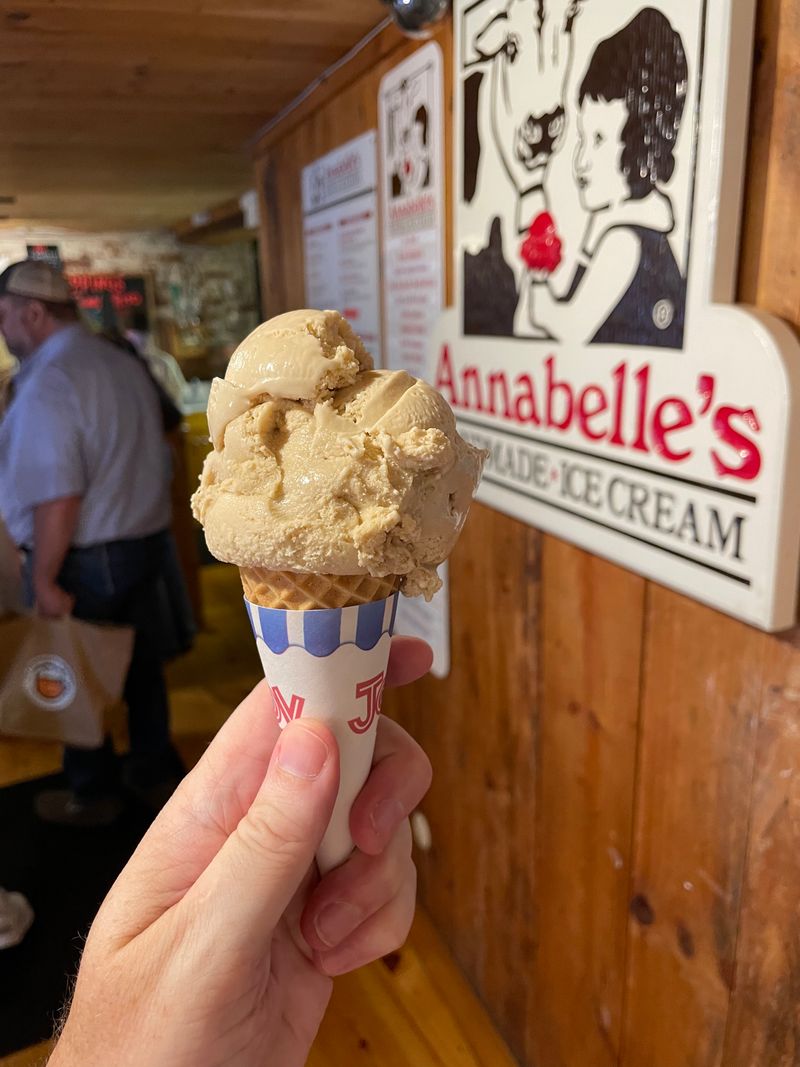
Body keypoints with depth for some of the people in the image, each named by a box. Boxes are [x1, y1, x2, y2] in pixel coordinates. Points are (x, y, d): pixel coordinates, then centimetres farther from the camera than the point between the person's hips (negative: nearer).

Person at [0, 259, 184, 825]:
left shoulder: (47, 385, -20)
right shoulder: (124, 363, 6)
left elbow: (57, 498, -26)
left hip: (84, 559, -7)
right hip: (145, 541, 8)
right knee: (141, 663, 18)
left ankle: (94, 795, 27)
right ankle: (157, 771, 33)